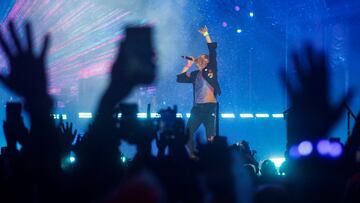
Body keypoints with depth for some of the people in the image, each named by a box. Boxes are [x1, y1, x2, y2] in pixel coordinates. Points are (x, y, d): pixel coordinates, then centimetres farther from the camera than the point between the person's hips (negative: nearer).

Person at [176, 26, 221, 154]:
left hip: (210, 106, -5)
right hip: (197, 107, 5)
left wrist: (206, 35, -2)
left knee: (210, 137, -8)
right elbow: (179, 78, 17)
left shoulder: (211, 69, 7)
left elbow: (212, 51, -2)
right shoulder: (195, 74, 20)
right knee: (188, 133, -1)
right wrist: (188, 65, 15)